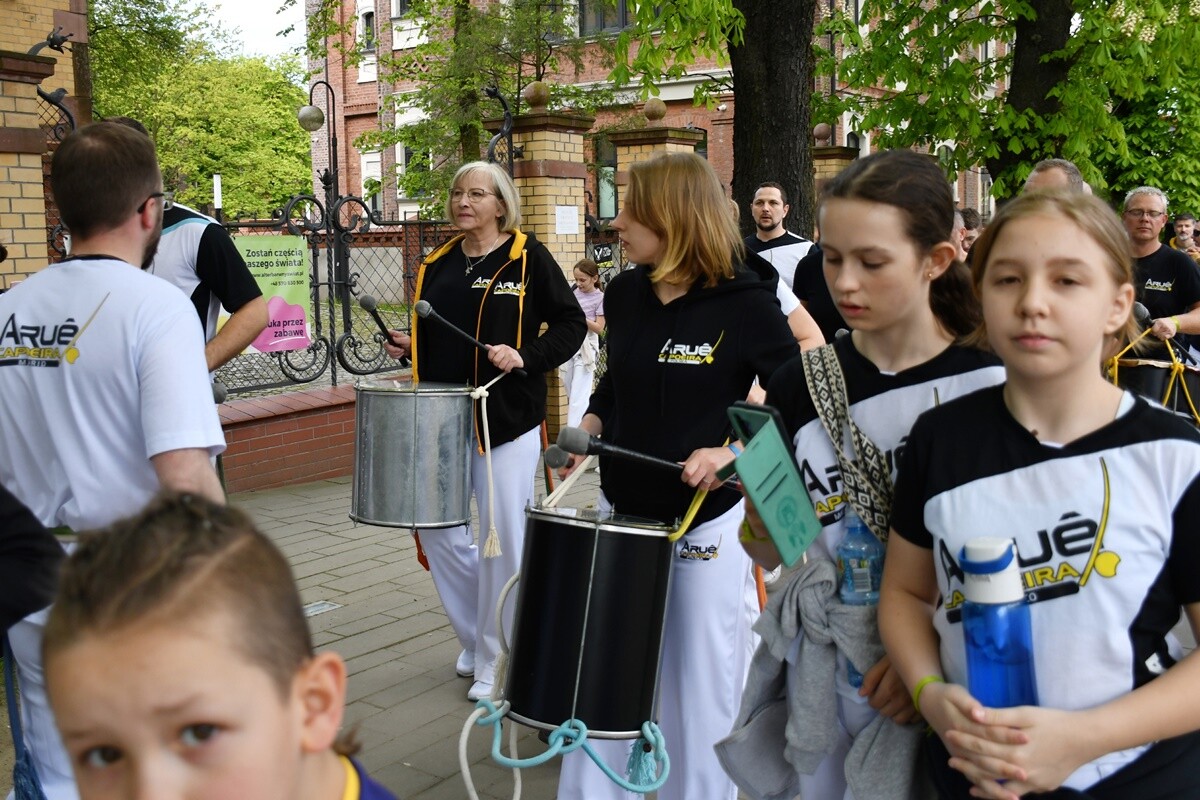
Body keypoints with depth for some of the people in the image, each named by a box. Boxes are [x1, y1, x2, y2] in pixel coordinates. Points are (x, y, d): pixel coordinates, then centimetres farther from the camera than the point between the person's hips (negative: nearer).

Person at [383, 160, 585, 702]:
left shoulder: (528, 258, -3)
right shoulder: (437, 265, 12)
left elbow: (571, 325, -4)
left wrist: (527, 357, -19)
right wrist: (407, 344, 3)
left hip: (507, 418, -5)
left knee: (502, 538, 0)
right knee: (436, 529, 7)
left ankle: (493, 659, 16)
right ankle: (475, 635, 29)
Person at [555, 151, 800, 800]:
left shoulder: (744, 304, -14)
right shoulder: (625, 294, 2)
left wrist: (731, 453, -25)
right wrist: (586, 430, 1)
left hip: (706, 523, -5)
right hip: (621, 512, 5)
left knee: (700, 689, 10)